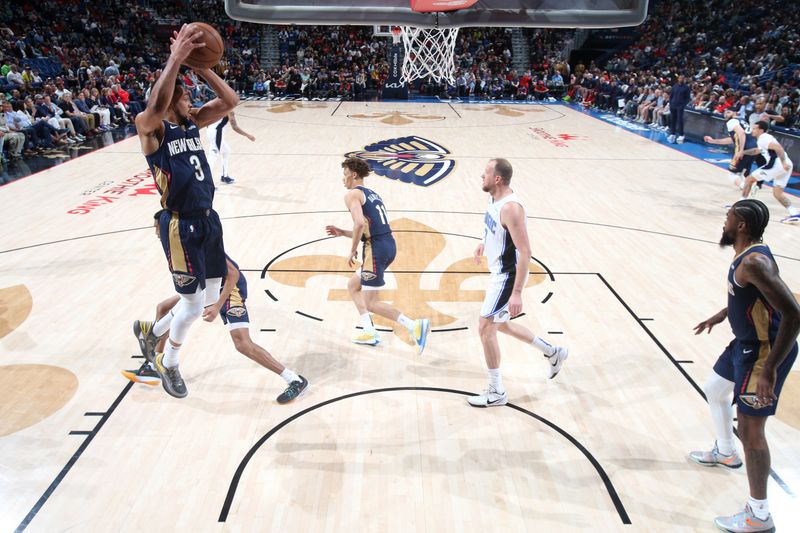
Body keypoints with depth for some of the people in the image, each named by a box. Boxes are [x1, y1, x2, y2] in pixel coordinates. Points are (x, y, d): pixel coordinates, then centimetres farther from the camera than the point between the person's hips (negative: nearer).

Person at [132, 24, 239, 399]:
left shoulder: (192, 121, 10)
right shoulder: (150, 126, -11)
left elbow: (230, 101, 1)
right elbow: (157, 104, -34)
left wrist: (200, 66, -8)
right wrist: (175, 59, -34)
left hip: (208, 219, 8)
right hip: (180, 226, -8)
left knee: (211, 294, 16)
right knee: (193, 303, -1)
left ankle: (152, 330, 40)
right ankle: (168, 363, 27)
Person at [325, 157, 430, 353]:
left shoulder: (352, 194, -4)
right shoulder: (371, 194, 24)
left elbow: (360, 223, -22)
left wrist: (352, 250, -11)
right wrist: (342, 232, 25)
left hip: (376, 248, -9)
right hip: (389, 244, 9)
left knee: (371, 303, -2)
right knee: (353, 285, 24)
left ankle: (415, 326, -15)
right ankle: (369, 332, 19)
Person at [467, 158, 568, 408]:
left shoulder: (510, 207, -27)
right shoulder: (494, 197, 2)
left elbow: (525, 252, -29)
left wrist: (517, 293, -29)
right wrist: (485, 243, 15)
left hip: (508, 276, -10)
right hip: (499, 272, 10)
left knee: (486, 328, -3)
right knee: (502, 325, 21)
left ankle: (497, 392, 12)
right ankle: (552, 352, 37)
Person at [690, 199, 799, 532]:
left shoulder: (754, 261, -28)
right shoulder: (746, 255, 4)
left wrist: (769, 369, -33)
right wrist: (720, 316, 30)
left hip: (765, 352, -10)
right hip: (746, 343, 11)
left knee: (750, 430, -4)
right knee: (714, 390, 28)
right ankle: (725, 453, 51)